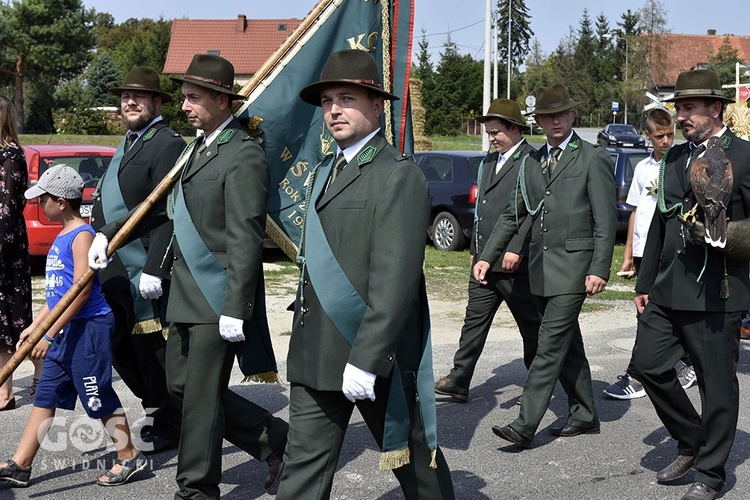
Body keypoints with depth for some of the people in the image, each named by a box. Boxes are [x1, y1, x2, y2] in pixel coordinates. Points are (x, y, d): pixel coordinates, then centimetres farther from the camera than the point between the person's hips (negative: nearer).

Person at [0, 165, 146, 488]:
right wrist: (35, 325, 19)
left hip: (87, 328, -9)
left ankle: (129, 457, 14)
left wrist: (49, 335, -20)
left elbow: (81, 291, -21)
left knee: (98, 397, 0)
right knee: (45, 396, 10)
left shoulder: (82, 236, -15)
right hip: (64, 330, 9)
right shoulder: (63, 236, 14)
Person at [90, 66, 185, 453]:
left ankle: (167, 428, 16)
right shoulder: (128, 143, 19)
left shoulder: (168, 145, -12)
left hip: (144, 271, -9)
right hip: (115, 271, 10)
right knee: (120, 348, 15)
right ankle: (156, 409, 32)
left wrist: (154, 269, -25)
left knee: (151, 349, 1)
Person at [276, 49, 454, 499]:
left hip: (376, 356, -7)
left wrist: (365, 358, -24)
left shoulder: (399, 175, -12)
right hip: (316, 357, 8)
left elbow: (394, 279, -20)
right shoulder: (326, 172, 17)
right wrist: (304, 341, 17)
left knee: (415, 462, 11)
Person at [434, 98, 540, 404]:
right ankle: (459, 382, 12)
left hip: (514, 262, -8)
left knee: (531, 326, 5)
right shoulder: (489, 161, 17)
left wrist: (516, 249, -23)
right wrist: (475, 249, 22)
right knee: (475, 319, 9)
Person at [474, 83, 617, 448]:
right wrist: (487, 256, 11)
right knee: (567, 345, 14)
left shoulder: (593, 159, -3)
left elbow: (606, 220, -8)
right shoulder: (531, 162, 15)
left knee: (550, 345, -10)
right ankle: (584, 416, 25)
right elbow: (513, 214, 19)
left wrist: (599, 269, -16)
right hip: (541, 267, 7)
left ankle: (525, 425, -11)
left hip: (573, 266, -7)